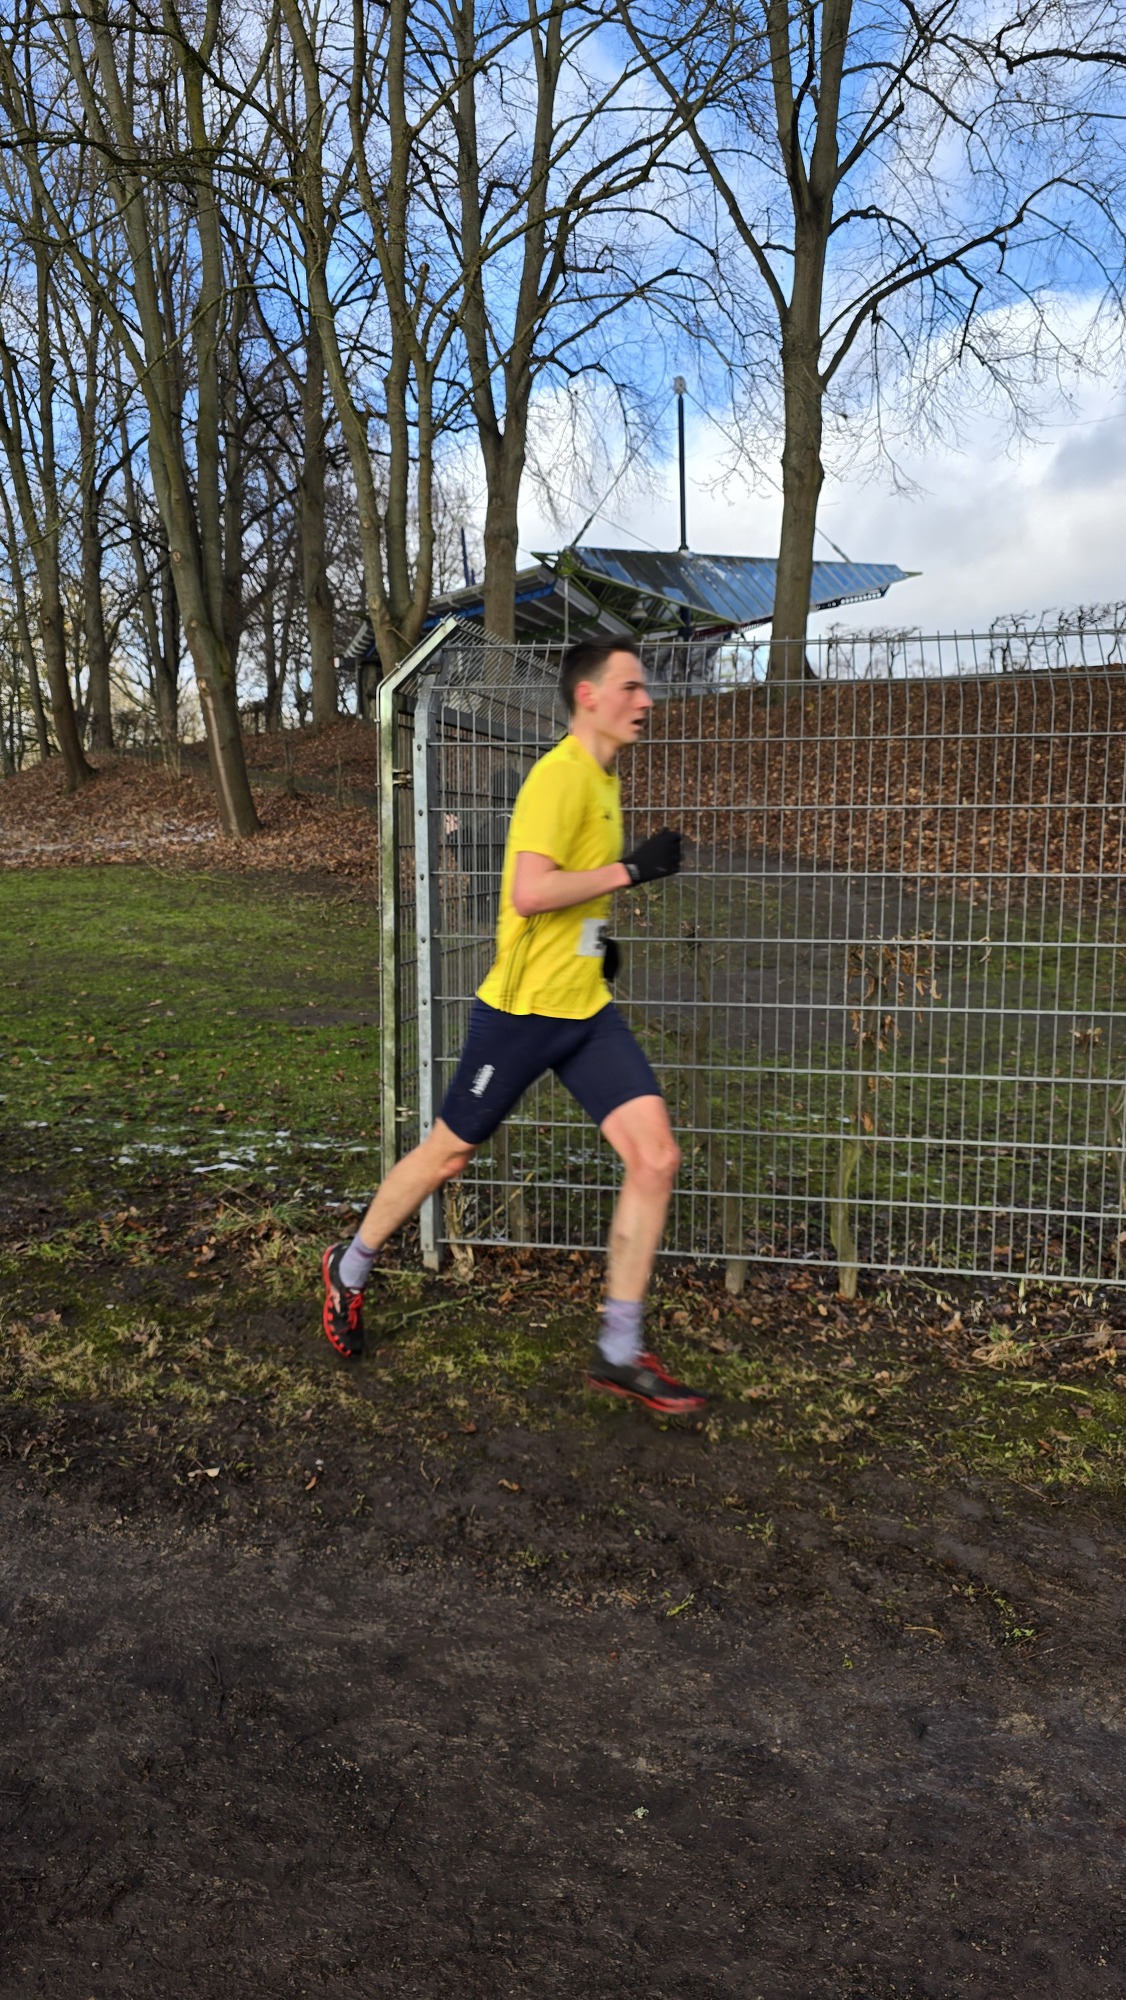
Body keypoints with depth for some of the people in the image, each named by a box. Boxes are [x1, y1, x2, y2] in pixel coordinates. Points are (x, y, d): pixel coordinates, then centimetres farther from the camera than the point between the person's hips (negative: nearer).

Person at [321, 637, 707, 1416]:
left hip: (588, 1008, 8)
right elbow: (528, 891, -28)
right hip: (523, 1007, -8)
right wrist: (630, 869, -22)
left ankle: (620, 1352, 6)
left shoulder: (603, 778, 13)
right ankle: (350, 1269, 36)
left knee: (657, 1157, -5)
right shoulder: (559, 775, -17)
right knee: (449, 1155, 9)